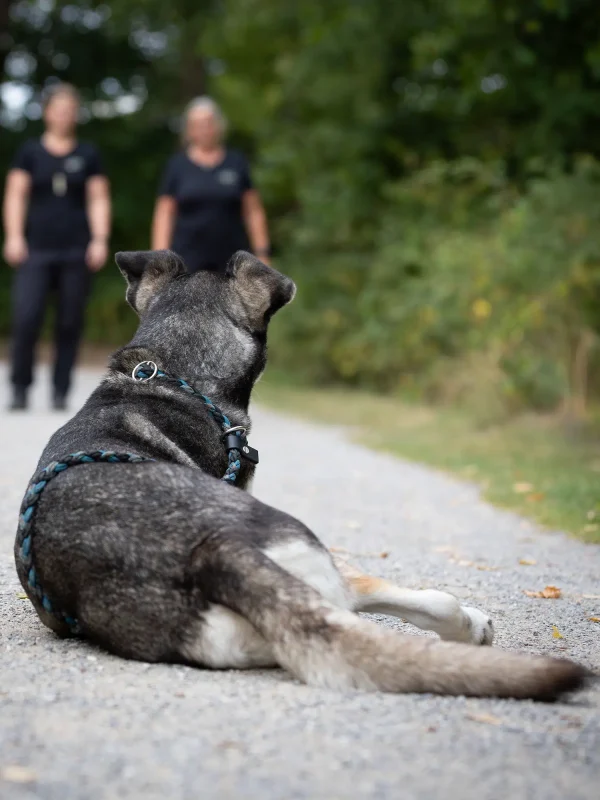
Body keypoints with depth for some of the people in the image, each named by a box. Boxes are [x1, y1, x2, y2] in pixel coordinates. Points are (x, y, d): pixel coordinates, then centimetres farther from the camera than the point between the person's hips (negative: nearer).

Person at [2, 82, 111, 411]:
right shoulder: (30, 152, 9)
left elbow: (98, 200, 9)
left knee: (70, 323, 1)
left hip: (76, 251, 1)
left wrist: (100, 240, -1)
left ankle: (60, 392, 10)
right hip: (36, 249, -1)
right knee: (26, 317, -12)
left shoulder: (88, 155, 11)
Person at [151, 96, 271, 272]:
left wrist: (261, 253, 1)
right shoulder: (177, 165, 6)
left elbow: (253, 211, 7)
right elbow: (164, 214, 4)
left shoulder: (237, 163, 7)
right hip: (189, 262, -1)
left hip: (231, 260, 1)